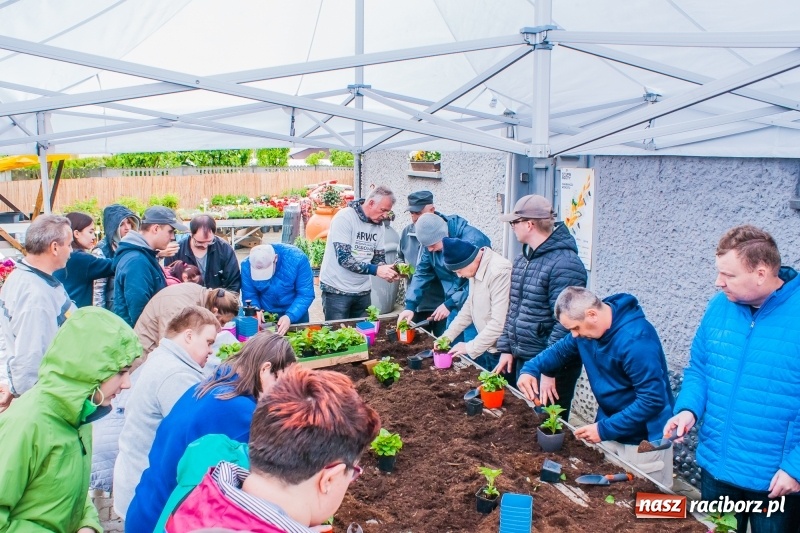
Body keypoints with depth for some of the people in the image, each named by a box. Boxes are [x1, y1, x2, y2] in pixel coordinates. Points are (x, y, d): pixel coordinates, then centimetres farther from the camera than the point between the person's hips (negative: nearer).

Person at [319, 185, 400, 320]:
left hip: (363, 291, 6)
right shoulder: (344, 218, -16)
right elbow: (344, 258, -23)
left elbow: (378, 258, 8)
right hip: (337, 290, -6)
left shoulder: (378, 224, 3)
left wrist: (388, 272, -14)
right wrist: (375, 270, -29)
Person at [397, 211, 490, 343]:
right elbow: (422, 274, 3)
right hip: (454, 305, 7)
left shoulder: (472, 241, -24)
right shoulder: (433, 241, -2)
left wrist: (449, 304, -20)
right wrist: (410, 305, -6)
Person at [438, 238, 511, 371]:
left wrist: (470, 347, -19)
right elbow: (469, 307, 17)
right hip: (485, 347, 9)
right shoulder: (476, 270, 5)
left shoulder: (499, 272, -25)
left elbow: (500, 323, -27)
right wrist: (448, 335, 9)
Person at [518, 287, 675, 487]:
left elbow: (653, 400, -28)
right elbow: (561, 350, 15)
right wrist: (530, 369, -4)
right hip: (611, 427, 8)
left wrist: (605, 429, -25)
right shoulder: (588, 327, -3)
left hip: (644, 440, -8)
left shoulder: (635, 340, -29)